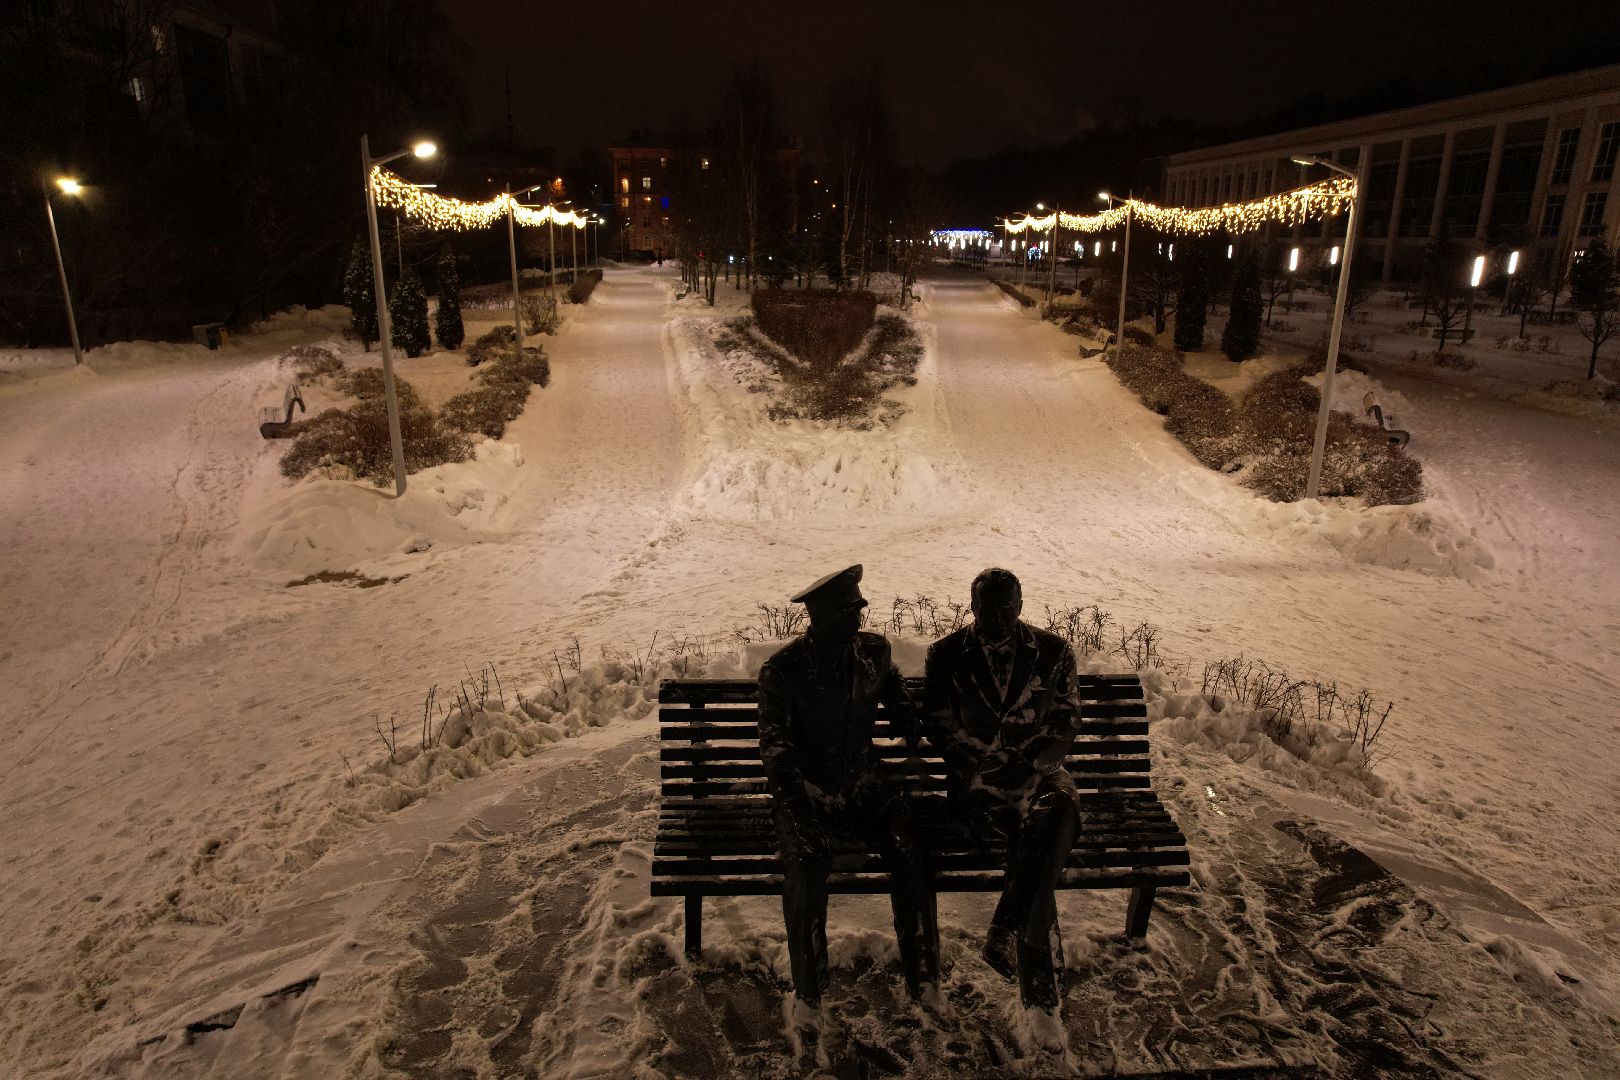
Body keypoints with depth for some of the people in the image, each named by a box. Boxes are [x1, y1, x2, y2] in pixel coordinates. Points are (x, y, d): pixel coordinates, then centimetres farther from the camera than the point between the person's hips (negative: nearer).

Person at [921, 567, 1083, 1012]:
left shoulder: (1054, 652, 7)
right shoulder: (946, 655, 5)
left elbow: (1067, 722, 8)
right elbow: (938, 725, 5)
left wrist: (1034, 766, -9)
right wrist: (983, 764, -10)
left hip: (1038, 771, 2)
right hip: (977, 775, -2)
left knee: (1060, 811, -34)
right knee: (1031, 839, -31)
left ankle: (1005, 937, -24)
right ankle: (1038, 980, -19)